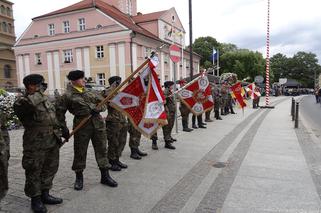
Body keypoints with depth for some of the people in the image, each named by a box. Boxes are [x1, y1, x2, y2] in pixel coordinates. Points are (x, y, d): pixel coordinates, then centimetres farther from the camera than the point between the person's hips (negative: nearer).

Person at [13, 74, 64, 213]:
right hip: (36, 145, -8)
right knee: (34, 172, 6)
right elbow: (21, 105, -37)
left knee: (50, 169, 17)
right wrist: (38, 92, -26)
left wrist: (62, 130, 19)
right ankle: (35, 199, 22)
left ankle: (45, 194, 33)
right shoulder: (22, 101, -12)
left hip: (52, 142, 8)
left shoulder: (45, 100, 13)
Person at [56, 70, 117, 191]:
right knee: (80, 152, 6)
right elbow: (60, 113, 1)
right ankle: (79, 178, 27)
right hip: (81, 125, -4)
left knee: (102, 149, 7)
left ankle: (105, 176, 19)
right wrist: (64, 128, -1)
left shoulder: (90, 92, 13)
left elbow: (103, 104, 12)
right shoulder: (67, 96, -2)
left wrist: (96, 108, -9)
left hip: (98, 123, 4)